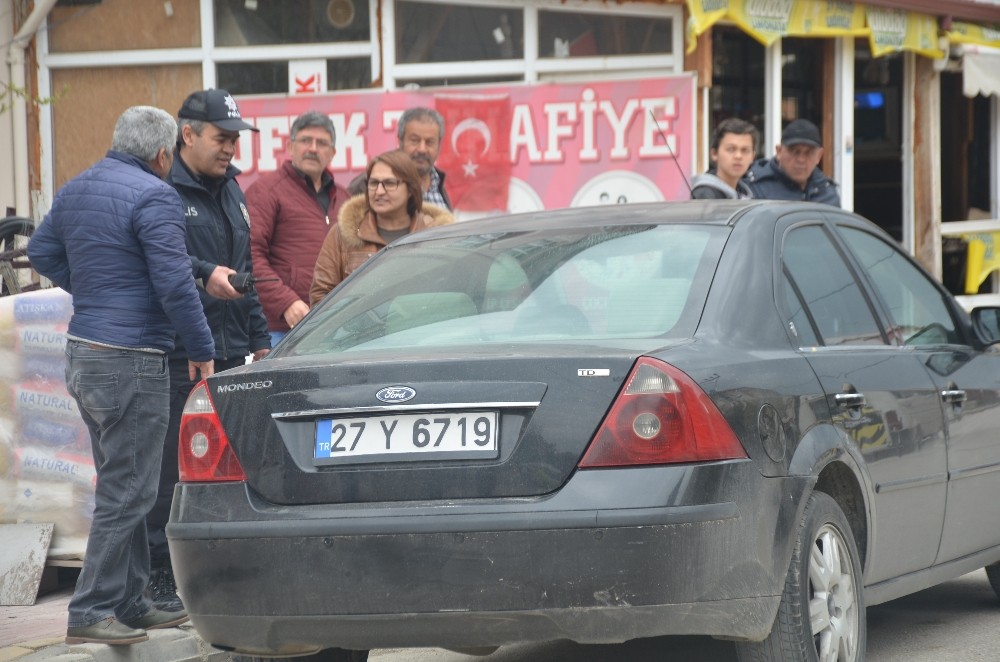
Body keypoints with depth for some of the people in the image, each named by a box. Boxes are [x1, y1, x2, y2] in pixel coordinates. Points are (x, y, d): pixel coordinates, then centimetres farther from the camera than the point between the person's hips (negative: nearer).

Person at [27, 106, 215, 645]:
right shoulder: (153, 196, -15)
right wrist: (202, 352, -11)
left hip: (82, 356, 9)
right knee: (126, 492, -4)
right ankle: (92, 611, -4)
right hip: (130, 362, -9)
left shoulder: (74, 190, 12)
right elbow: (174, 282, -19)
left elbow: (42, 251, 23)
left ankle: (130, 604, 23)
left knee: (120, 484, 17)